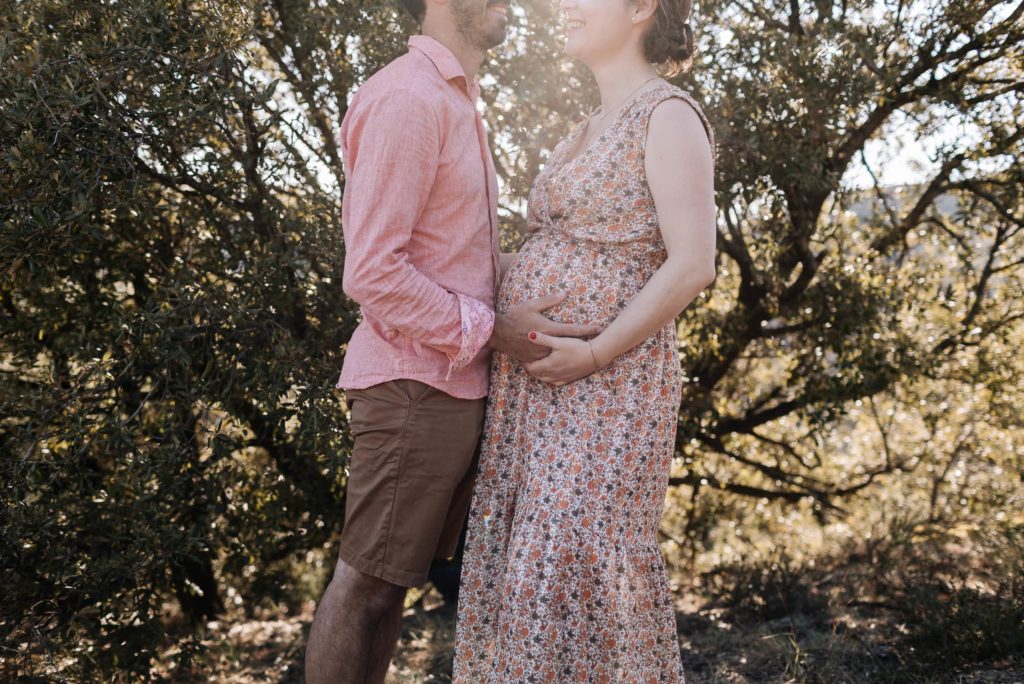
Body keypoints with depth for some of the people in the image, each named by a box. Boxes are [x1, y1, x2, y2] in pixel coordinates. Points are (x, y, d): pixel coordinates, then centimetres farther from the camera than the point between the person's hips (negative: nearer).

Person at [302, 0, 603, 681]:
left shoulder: (460, 104, 19)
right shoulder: (407, 98, -13)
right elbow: (372, 271, -19)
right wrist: (494, 330, -17)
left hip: (455, 386, 9)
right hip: (414, 386, -9)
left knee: (393, 578, 15)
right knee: (366, 583, -1)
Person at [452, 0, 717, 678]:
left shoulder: (670, 114, -9)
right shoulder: (591, 130, 18)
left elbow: (693, 264, -18)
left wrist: (595, 353, -19)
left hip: (602, 383, -9)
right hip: (536, 381, 9)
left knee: (572, 559, -9)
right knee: (521, 554, 9)